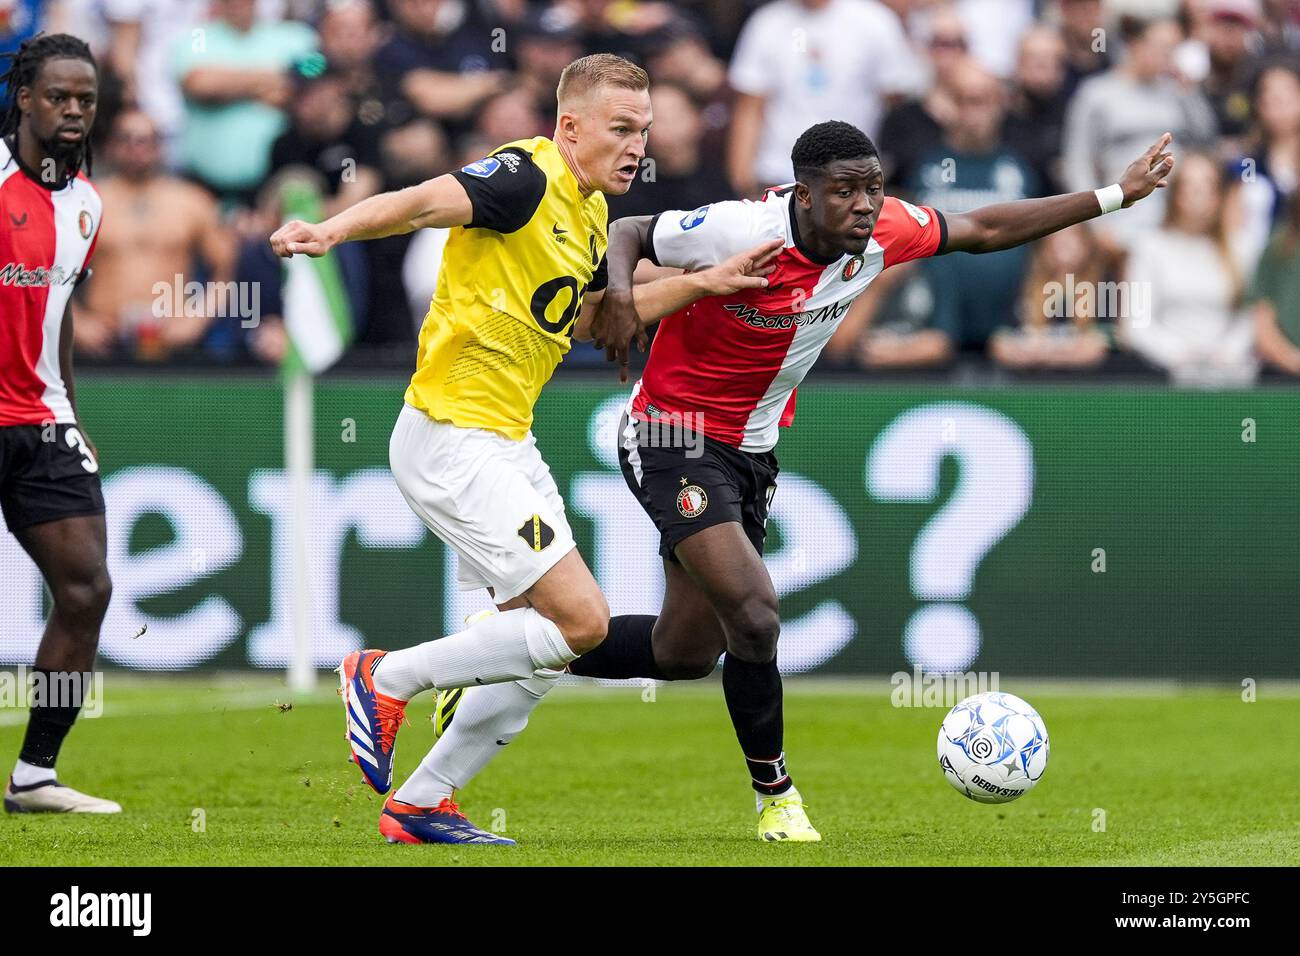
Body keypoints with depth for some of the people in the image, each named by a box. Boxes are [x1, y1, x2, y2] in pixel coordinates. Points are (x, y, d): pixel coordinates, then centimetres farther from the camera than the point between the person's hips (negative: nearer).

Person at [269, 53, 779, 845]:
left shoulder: (592, 213, 12)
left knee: (548, 645, 12)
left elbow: (586, 318, 26)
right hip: (454, 443, -10)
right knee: (582, 621, -13)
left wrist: (702, 283, 20)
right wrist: (333, 230, -51)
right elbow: (423, 203, -32)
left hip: (508, 443, 10)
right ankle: (389, 679, 1)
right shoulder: (526, 179, -17)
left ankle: (420, 804, 20)